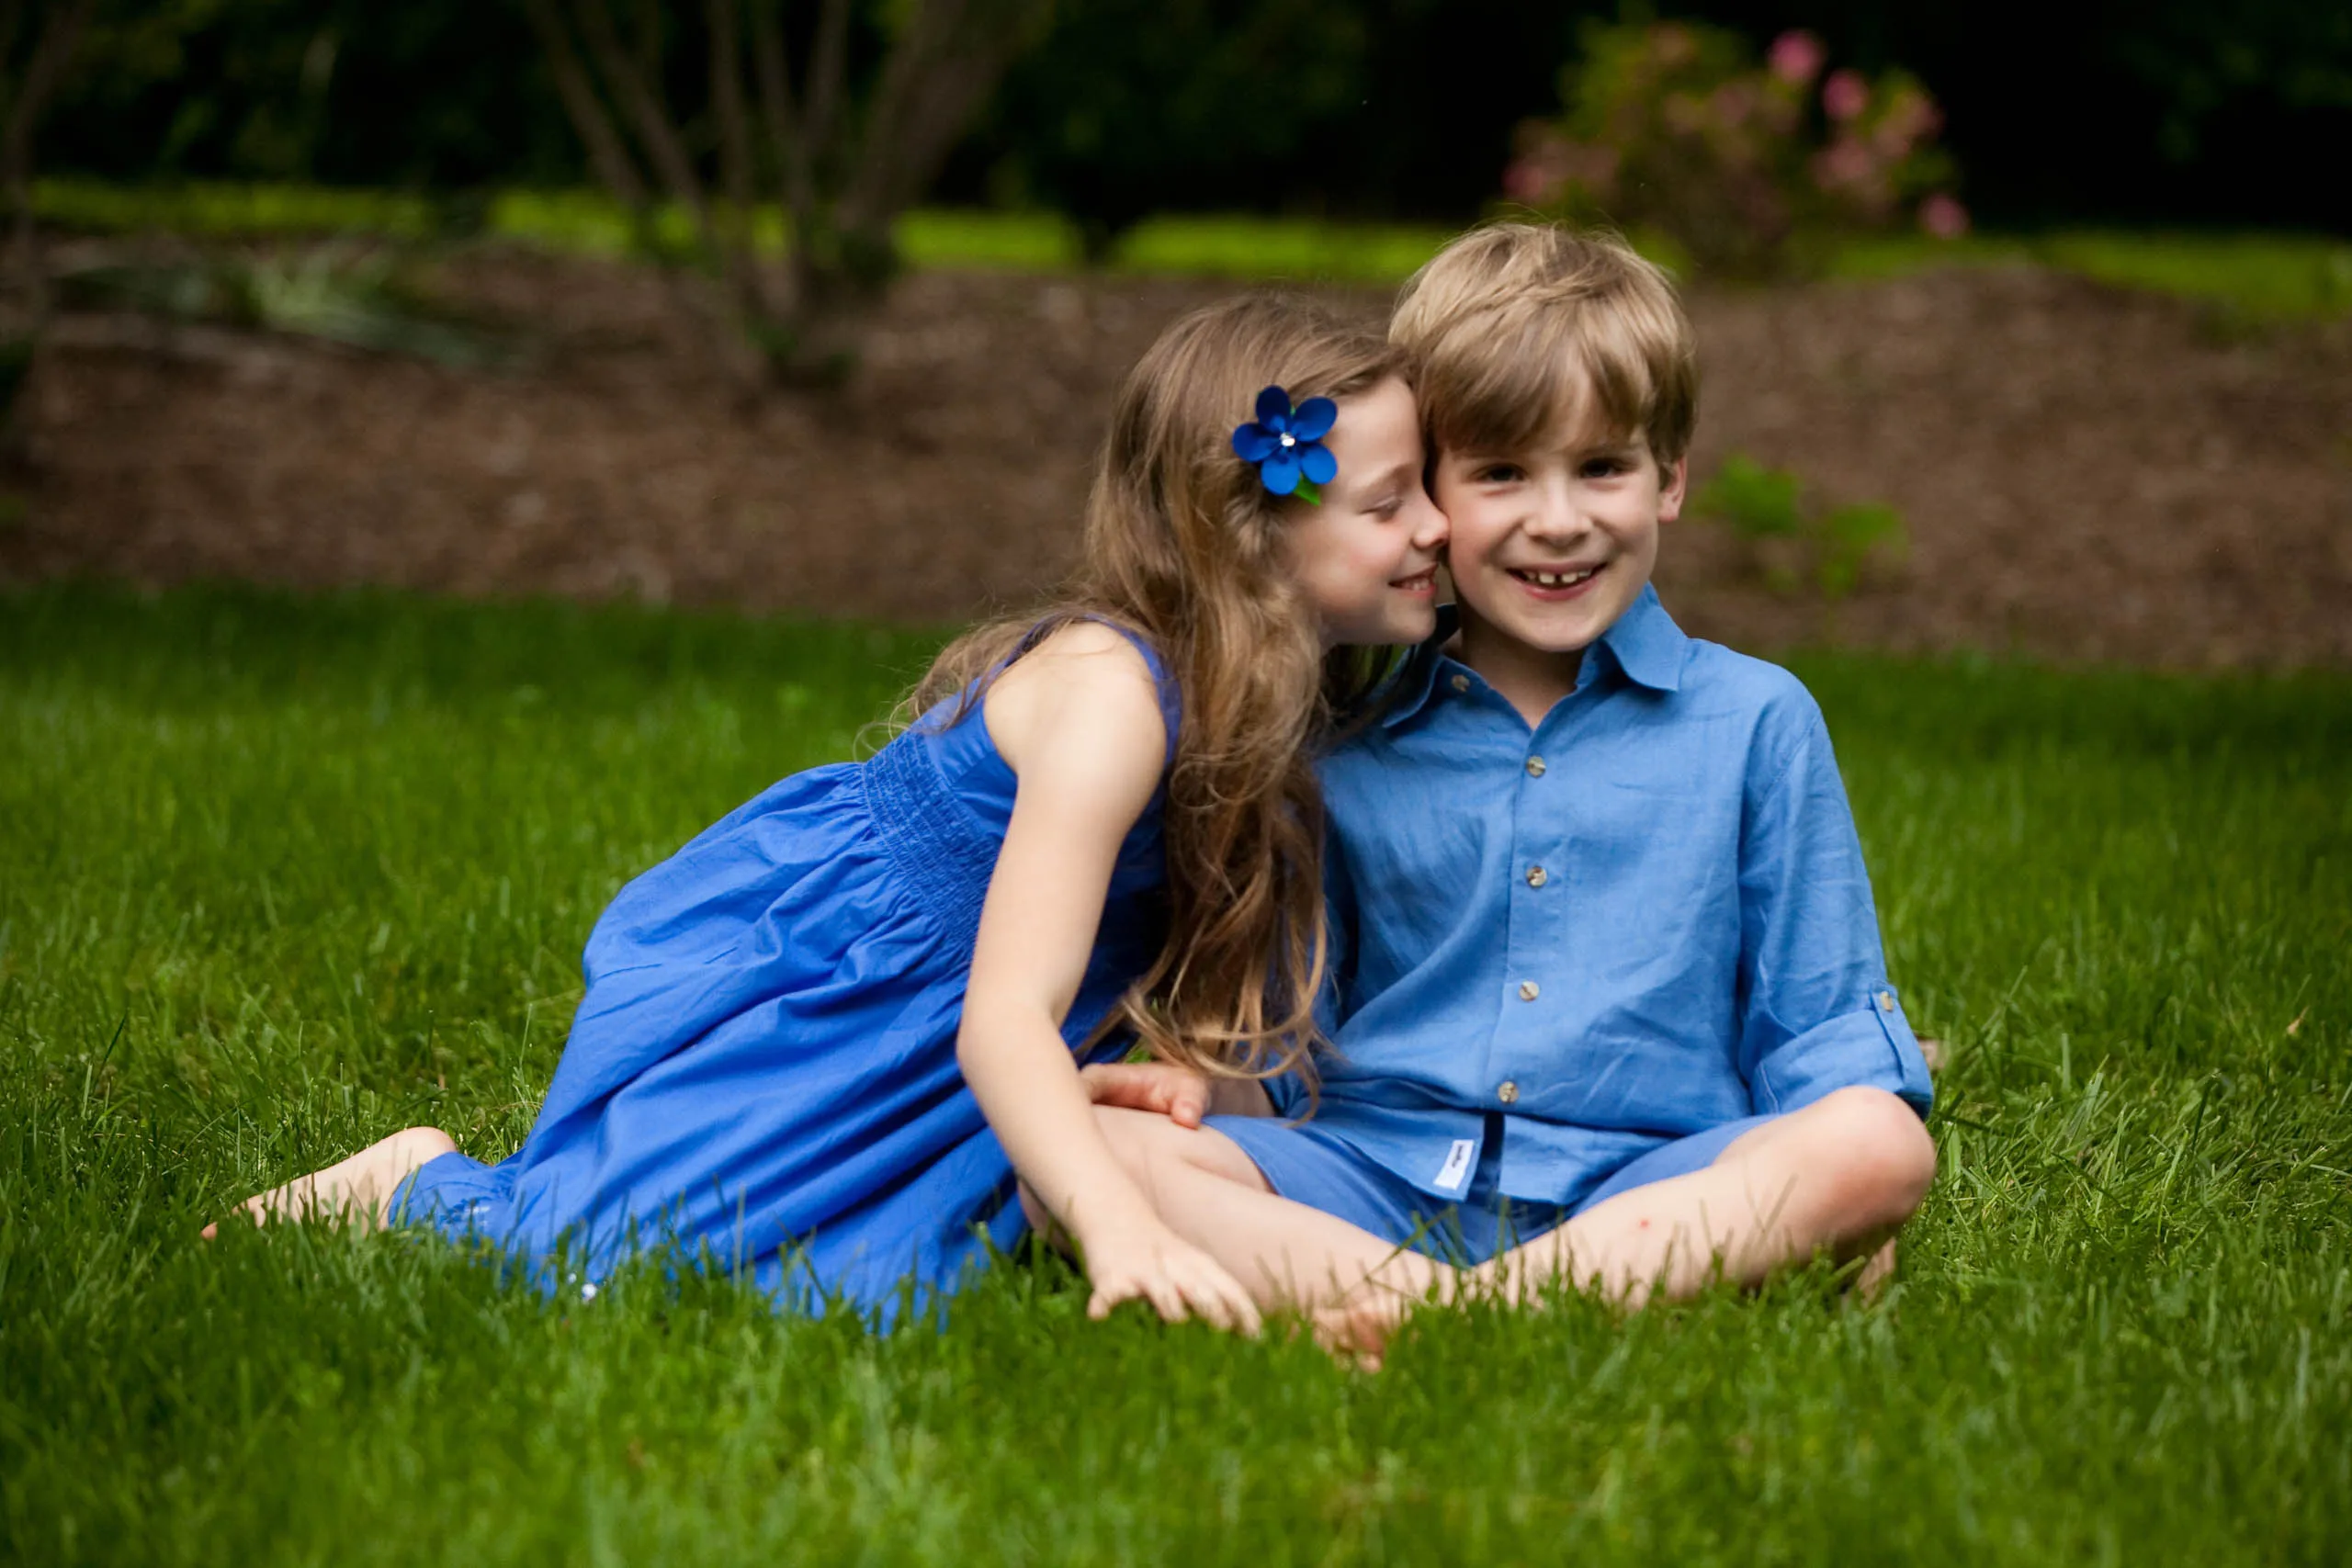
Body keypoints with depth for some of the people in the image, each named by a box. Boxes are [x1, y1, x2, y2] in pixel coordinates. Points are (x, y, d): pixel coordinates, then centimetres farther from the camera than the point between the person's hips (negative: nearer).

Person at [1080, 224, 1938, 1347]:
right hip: (1374, 1182, 1)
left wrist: (1815, 1204, -10)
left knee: (1880, 1146, -31)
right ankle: (1425, 1299, -41)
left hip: (1646, 1191, -1)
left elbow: (1824, 1033, 10)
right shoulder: (1347, 741, 15)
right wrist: (1220, 1087, -2)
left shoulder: (1754, 722, 12)